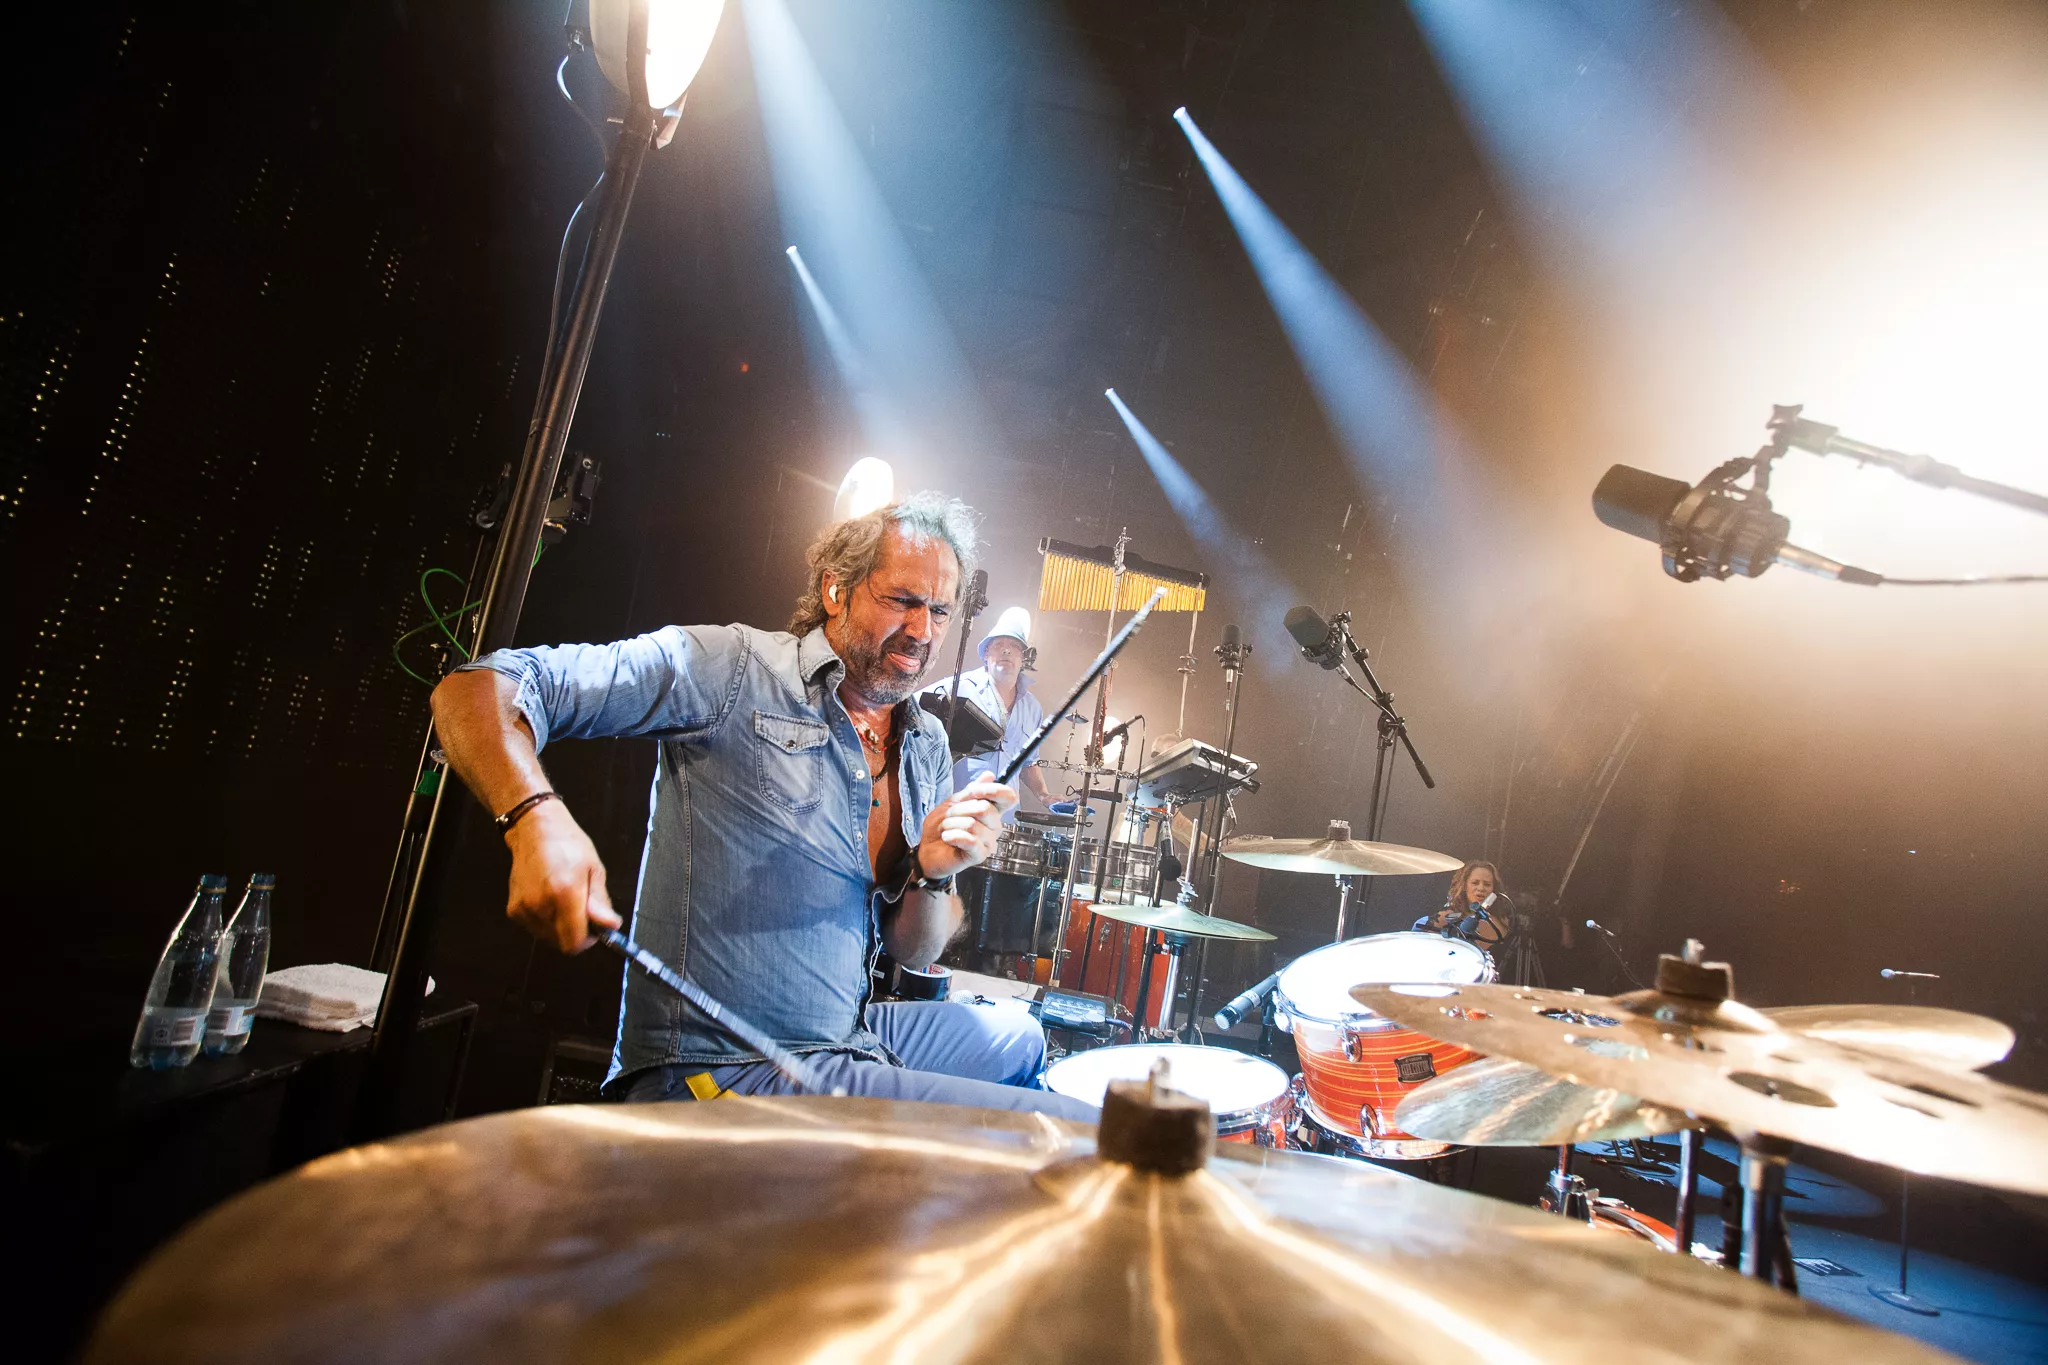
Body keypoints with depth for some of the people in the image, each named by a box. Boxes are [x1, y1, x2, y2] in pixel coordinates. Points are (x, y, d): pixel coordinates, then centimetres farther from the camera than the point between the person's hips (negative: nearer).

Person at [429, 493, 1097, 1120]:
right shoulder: (732, 668, -10)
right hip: (712, 1074, -8)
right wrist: (538, 820, -33)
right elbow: (478, 688, -13)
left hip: (846, 1040, 8)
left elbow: (915, 952, 11)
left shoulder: (928, 746, 9)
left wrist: (932, 872, -12)